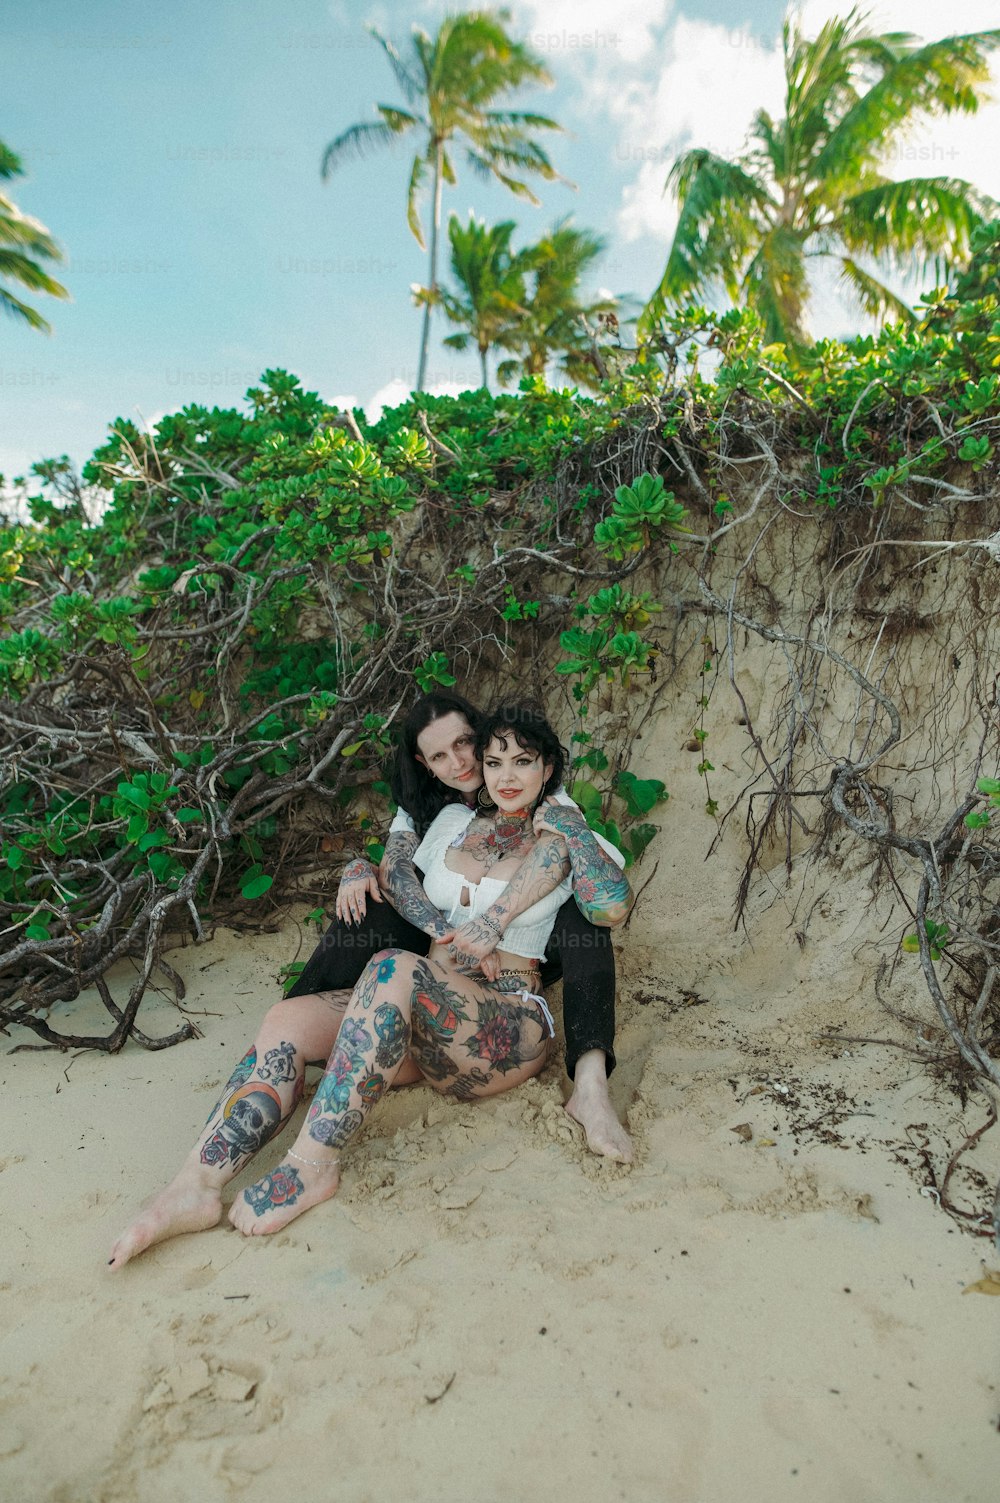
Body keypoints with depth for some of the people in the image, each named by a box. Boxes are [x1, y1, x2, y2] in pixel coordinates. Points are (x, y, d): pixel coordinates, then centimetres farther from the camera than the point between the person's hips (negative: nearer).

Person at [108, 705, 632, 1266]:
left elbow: (616, 906, -10)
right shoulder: (453, 822, 20)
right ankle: (196, 1186, -32)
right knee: (290, 1017, -21)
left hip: (513, 1026, -5)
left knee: (395, 968, -37)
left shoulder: (560, 840, 6)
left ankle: (313, 1166, -31)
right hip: (430, 1021, 6)